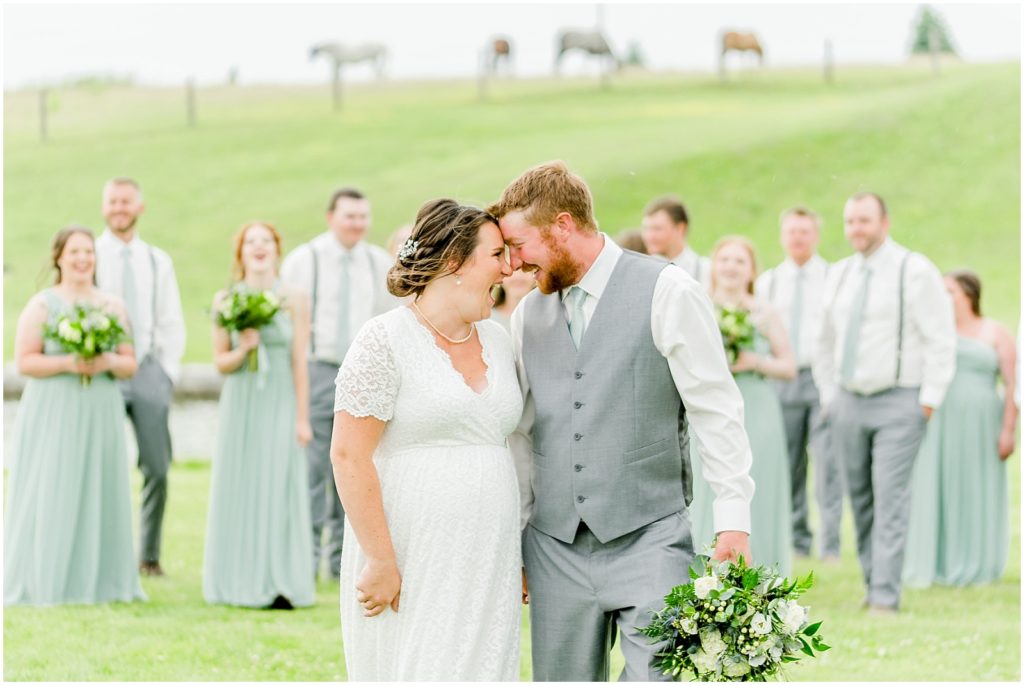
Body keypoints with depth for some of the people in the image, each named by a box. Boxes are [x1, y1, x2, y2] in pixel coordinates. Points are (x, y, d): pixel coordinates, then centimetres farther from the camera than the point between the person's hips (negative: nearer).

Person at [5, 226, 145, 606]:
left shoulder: (113, 306, 11)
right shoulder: (42, 305, -1)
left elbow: (130, 364, 10)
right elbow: (24, 361, -7)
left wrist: (109, 362, -11)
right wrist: (67, 363, -19)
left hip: (101, 416, 4)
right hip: (53, 416, -4)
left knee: (100, 495, 3)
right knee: (52, 499, -5)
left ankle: (100, 581, 9)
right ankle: (46, 585, -1)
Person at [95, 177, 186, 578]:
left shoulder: (157, 262, 12)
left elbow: (172, 323, 13)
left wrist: (168, 371, 4)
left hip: (149, 369, 3)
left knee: (157, 468, -2)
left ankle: (149, 556, 7)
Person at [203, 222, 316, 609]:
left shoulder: (294, 300, 0)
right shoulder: (225, 301, 4)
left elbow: (300, 362, 0)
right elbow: (220, 361, 6)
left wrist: (302, 418, -3)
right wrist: (243, 350, -15)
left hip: (281, 404, -1)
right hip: (240, 404, 2)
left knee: (279, 488, -4)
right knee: (239, 489, 2)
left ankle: (279, 585, -3)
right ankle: (239, 582, 9)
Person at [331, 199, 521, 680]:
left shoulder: (496, 340, 14)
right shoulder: (385, 342, -8)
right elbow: (349, 456, -12)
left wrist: (520, 556, 15)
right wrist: (380, 562, -16)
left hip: (486, 568, 6)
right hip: (409, 569, -6)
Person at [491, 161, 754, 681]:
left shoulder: (668, 294, -3)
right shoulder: (528, 315, 12)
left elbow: (717, 413, -4)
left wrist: (733, 520, -9)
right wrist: (508, 541, 16)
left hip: (648, 540, -5)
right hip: (554, 548, 5)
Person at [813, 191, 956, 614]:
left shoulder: (915, 271, -5)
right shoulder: (839, 275, 12)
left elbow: (941, 339, -6)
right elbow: (826, 340, 22)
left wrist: (929, 400, -10)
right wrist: (828, 394, 15)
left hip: (899, 403, -5)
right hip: (848, 402, 5)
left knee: (890, 498, -11)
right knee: (860, 499, 6)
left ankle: (885, 595, -12)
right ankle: (873, 583, 14)